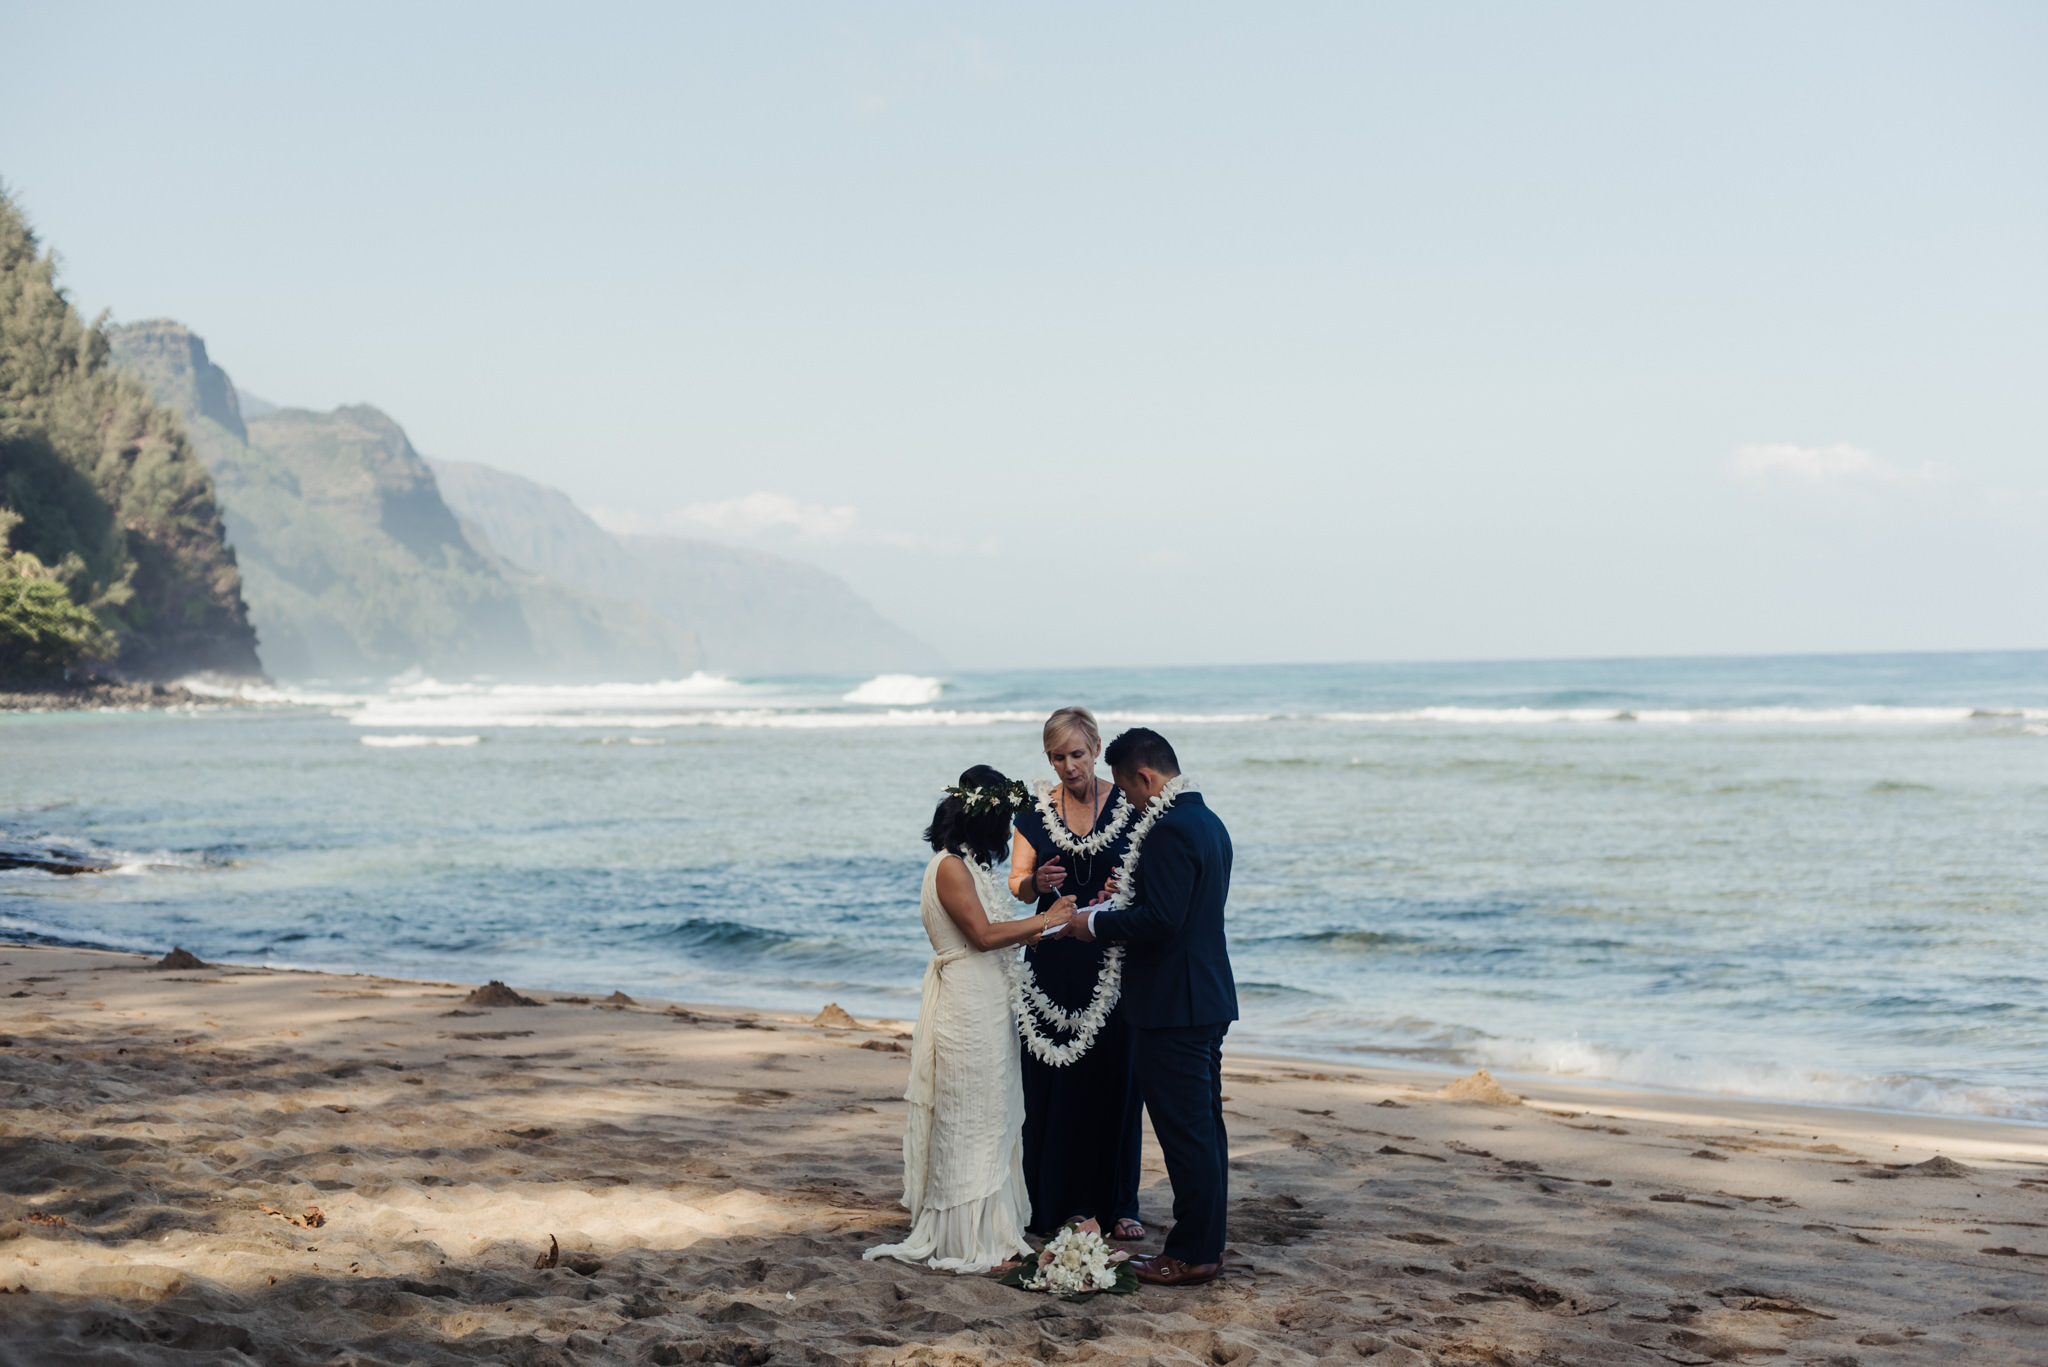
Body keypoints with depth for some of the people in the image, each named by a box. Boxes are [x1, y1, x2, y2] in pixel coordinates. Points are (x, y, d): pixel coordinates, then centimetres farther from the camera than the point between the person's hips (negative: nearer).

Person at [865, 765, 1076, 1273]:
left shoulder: (969, 865, 14)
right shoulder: (949, 867, -15)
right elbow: (983, 934, -19)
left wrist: (1040, 925, 6)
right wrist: (1042, 922, -11)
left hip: (988, 1005, 10)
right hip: (965, 1007, -10)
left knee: (992, 1116, 12)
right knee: (968, 1117, -3)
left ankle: (994, 1233, 19)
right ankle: (969, 1243, 4)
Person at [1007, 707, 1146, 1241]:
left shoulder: (1128, 805, -1)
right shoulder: (1037, 810, 4)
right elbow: (1016, 884, 1)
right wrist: (1036, 883, -21)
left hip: (1113, 959, -1)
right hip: (1055, 961, 1)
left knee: (1114, 1077, 0)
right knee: (1053, 1081, 0)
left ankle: (1116, 1203, 11)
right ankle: (1058, 1202, 9)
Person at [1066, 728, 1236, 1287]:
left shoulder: (1169, 831, -19)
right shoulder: (1209, 822, 13)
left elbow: (1161, 921, -25)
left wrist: (1097, 922, -12)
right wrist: (1124, 900, 15)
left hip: (1172, 1008, -10)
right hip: (1208, 998, 10)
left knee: (1184, 1130, -4)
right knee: (1204, 1125, 15)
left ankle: (1192, 1254, 2)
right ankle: (1206, 1243, 22)